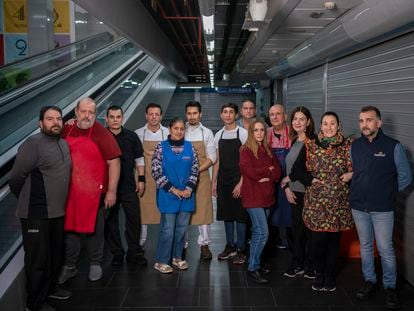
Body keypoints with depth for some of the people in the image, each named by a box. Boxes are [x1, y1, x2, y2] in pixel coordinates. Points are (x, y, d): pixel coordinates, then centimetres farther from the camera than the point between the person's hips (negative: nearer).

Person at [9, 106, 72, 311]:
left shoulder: (64, 144, 10)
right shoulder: (33, 144, -16)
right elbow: (16, 178, -14)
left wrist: (57, 201, 16)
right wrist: (29, 201, 1)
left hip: (57, 211, 8)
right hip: (36, 213, -8)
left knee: (55, 254, 20)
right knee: (38, 259, 3)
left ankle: (50, 287, 40)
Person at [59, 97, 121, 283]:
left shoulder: (102, 133, -10)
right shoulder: (66, 131, 3)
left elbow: (114, 162, -10)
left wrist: (111, 191, -12)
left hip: (94, 192, -3)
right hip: (69, 192, 3)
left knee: (94, 230, 12)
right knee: (70, 228, 13)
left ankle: (95, 264, 29)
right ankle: (69, 266, 28)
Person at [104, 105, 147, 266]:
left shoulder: (131, 136, 6)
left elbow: (139, 159, 9)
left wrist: (141, 179, 5)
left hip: (129, 186, 1)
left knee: (134, 218, 3)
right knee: (110, 220, 5)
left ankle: (134, 252, 15)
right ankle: (117, 253, 18)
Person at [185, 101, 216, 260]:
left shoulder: (207, 133, 5)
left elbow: (212, 158, 2)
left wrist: (196, 170, -11)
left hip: (201, 176, 0)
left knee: (203, 209, -1)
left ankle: (204, 244, 9)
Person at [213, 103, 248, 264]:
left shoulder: (243, 133, -7)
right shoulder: (218, 135, 9)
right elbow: (217, 161, 13)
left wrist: (241, 183, -15)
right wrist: (214, 182, 10)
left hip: (238, 181, -5)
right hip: (223, 182, 5)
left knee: (240, 215, 0)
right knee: (226, 214, 12)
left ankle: (240, 250, 10)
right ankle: (230, 247, 24)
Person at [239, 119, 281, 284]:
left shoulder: (268, 150, 14)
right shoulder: (246, 150, -6)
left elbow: (277, 171, 8)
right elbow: (250, 172, -18)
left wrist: (268, 177, -11)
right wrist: (268, 170, -4)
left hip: (266, 196, 7)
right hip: (253, 196, -7)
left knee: (258, 232, 12)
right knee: (263, 232, -11)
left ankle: (255, 264, 22)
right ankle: (252, 269, -1)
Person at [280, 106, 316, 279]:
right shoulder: (294, 142, 12)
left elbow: (309, 168, -16)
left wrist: (289, 178, -5)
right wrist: (287, 188, 4)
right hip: (294, 193, 7)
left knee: (309, 229, 2)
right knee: (297, 228, 14)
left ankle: (310, 266, 17)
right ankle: (297, 264, 26)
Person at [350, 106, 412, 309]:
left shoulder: (393, 146, -7)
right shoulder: (354, 146, 4)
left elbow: (405, 177, -1)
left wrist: (385, 192, 3)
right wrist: (361, 191, 7)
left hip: (382, 208, -4)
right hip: (358, 206, 4)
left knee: (385, 249, 1)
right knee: (365, 246, 14)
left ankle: (390, 286, 18)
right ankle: (369, 281, 30)